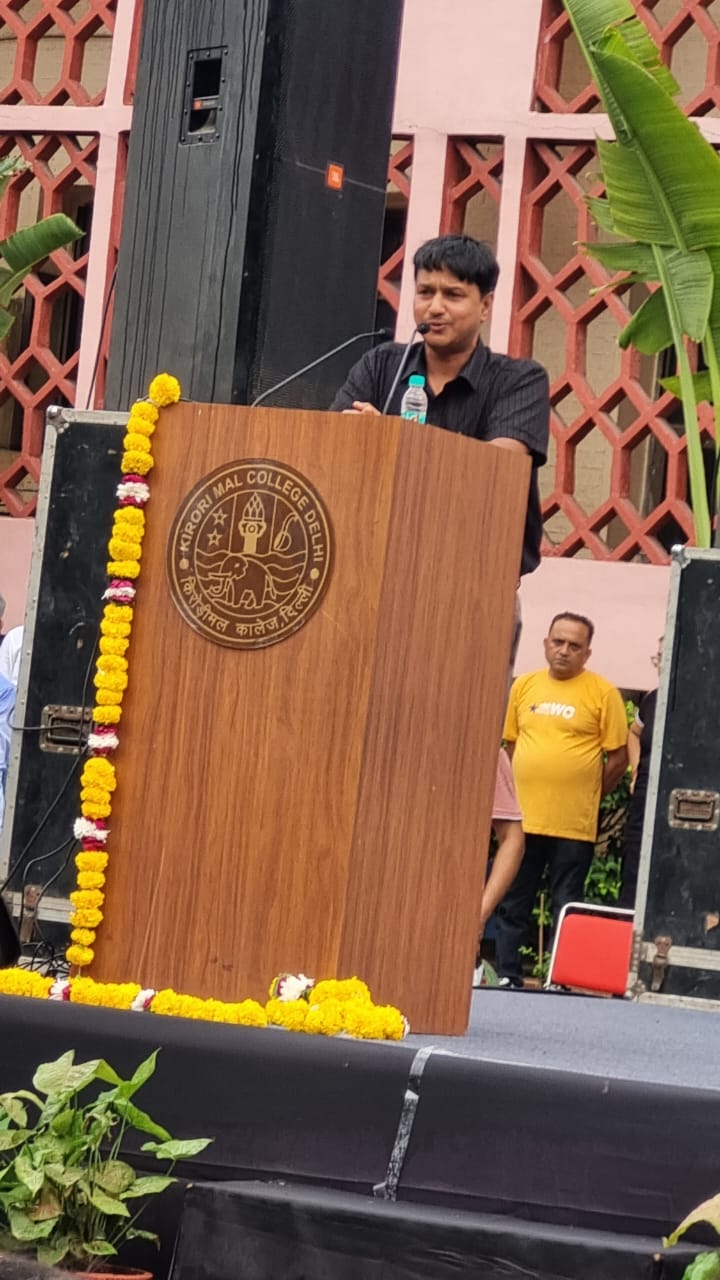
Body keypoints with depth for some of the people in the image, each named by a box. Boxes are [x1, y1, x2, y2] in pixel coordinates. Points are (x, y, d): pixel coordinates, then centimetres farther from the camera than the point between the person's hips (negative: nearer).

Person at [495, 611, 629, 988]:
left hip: (574, 825, -4)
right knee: (512, 905, 8)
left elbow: (619, 757, -1)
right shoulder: (524, 686, 8)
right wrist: (524, 790, 9)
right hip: (523, 818, 4)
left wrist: (586, 796, 1)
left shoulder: (602, 693, -3)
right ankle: (508, 978, 16)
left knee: (567, 909, 2)